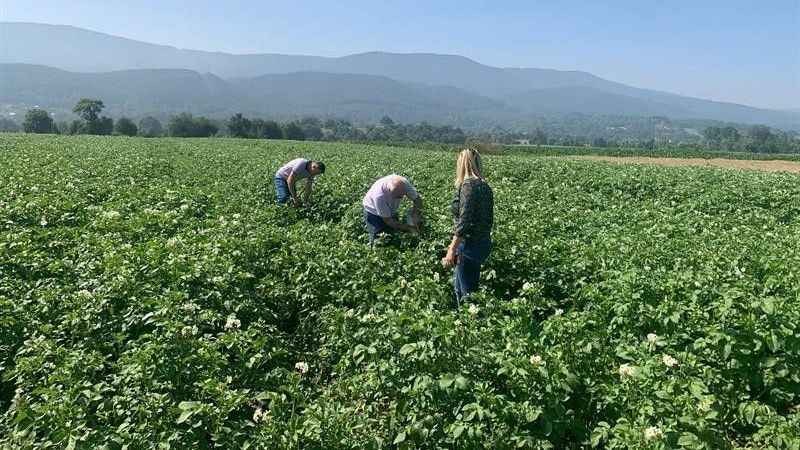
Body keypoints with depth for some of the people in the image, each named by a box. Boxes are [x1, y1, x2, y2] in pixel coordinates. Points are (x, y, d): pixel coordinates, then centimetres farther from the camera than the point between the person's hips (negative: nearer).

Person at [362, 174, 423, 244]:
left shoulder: (404, 183, -31)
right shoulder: (379, 195, -42)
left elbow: (417, 198, -16)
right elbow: (387, 220, -31)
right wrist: (408, 227, -32)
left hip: (391, 211, 5)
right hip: (373, 212, -4)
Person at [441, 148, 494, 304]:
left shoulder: (468, 185, -18)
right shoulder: (485, 185, 8)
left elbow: (464, 222, -23)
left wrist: (452, 250, -20)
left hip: (470, 245, -9)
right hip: (484, 243, 9)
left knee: (467, 291, 4)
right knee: (458, 284, 24)